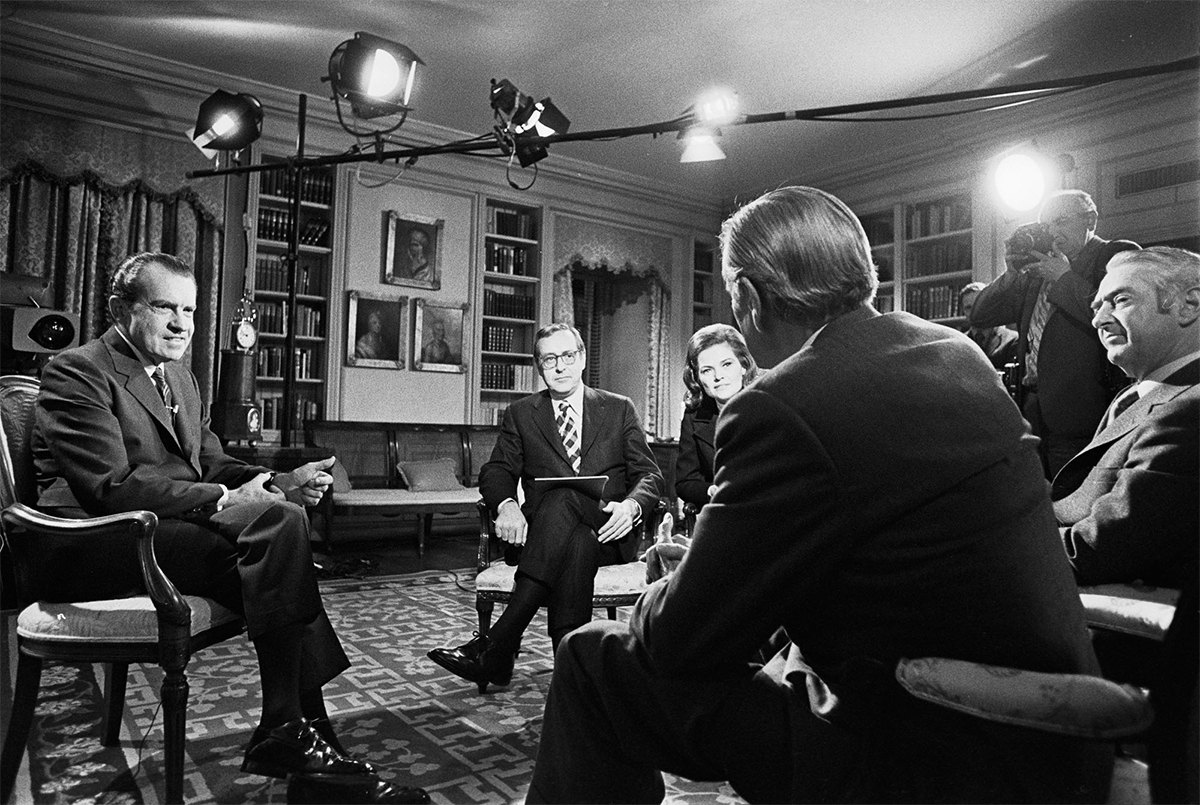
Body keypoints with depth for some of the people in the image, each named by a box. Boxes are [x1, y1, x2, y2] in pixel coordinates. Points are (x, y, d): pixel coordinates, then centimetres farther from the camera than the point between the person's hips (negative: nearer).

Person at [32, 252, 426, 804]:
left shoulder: (181, 379, 20)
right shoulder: (77, 372, -6)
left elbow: (210, 465, 14)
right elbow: (112, 485, -18)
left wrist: (280, 483, -6)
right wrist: (223, 501, -26)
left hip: (170, 526, 8)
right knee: (278, 527, -27)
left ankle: (292, 731, -19)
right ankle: (290, 731, -22)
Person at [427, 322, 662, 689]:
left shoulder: (619, 408, 13)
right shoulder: (521, 414, 15)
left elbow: (649, 474, 7)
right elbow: (496, 471, 7)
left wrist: (631, 505, -17)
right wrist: (506, 504, -18)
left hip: (606, 534, -1)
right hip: (544, 536, 1)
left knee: (561, 498, -35)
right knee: (578, 547, -36)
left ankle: (495, 645, -40)